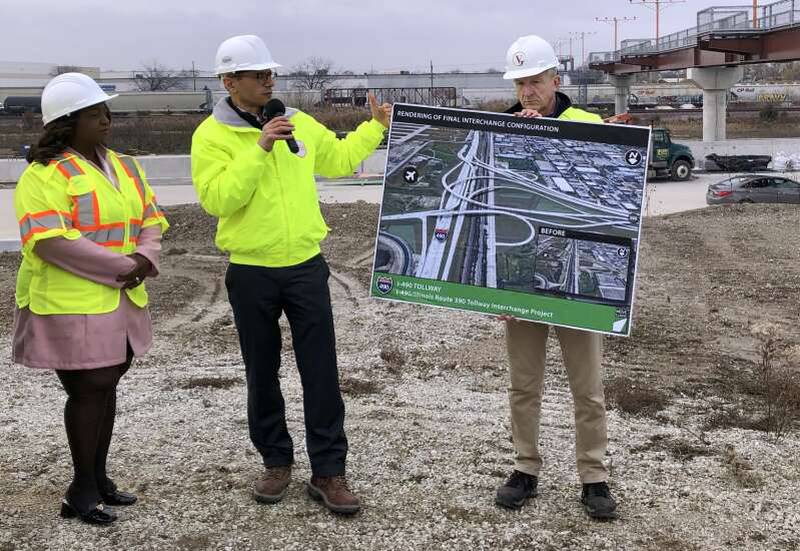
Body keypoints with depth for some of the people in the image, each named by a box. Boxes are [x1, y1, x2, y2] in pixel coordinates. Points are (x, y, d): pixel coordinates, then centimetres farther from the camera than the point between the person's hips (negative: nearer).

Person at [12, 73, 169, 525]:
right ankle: (82, 490, 12)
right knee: (88, 390, -2)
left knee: (106, 387, 14)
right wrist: (121, 266, -20)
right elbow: (52, 242, -22)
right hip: (72, 306, -7)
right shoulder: (46, 174, -12)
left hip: (122, 301, 7)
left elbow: (151, 221, 13)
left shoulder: (125, 167, 13)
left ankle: (99, 477, 27)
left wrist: (145, 258, -10)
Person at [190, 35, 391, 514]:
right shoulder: (212, 135, -6)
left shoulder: (300, 123, 6)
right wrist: (258, 150, -23)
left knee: (321, 371, 1)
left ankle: (329, 471, 9)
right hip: (251, 274, -2)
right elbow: (217, 199, -19)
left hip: (306, 266, 2)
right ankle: (276, 462, 28)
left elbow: (338, 159, 20)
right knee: (262, 374, 11)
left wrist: (376, 127, 17)